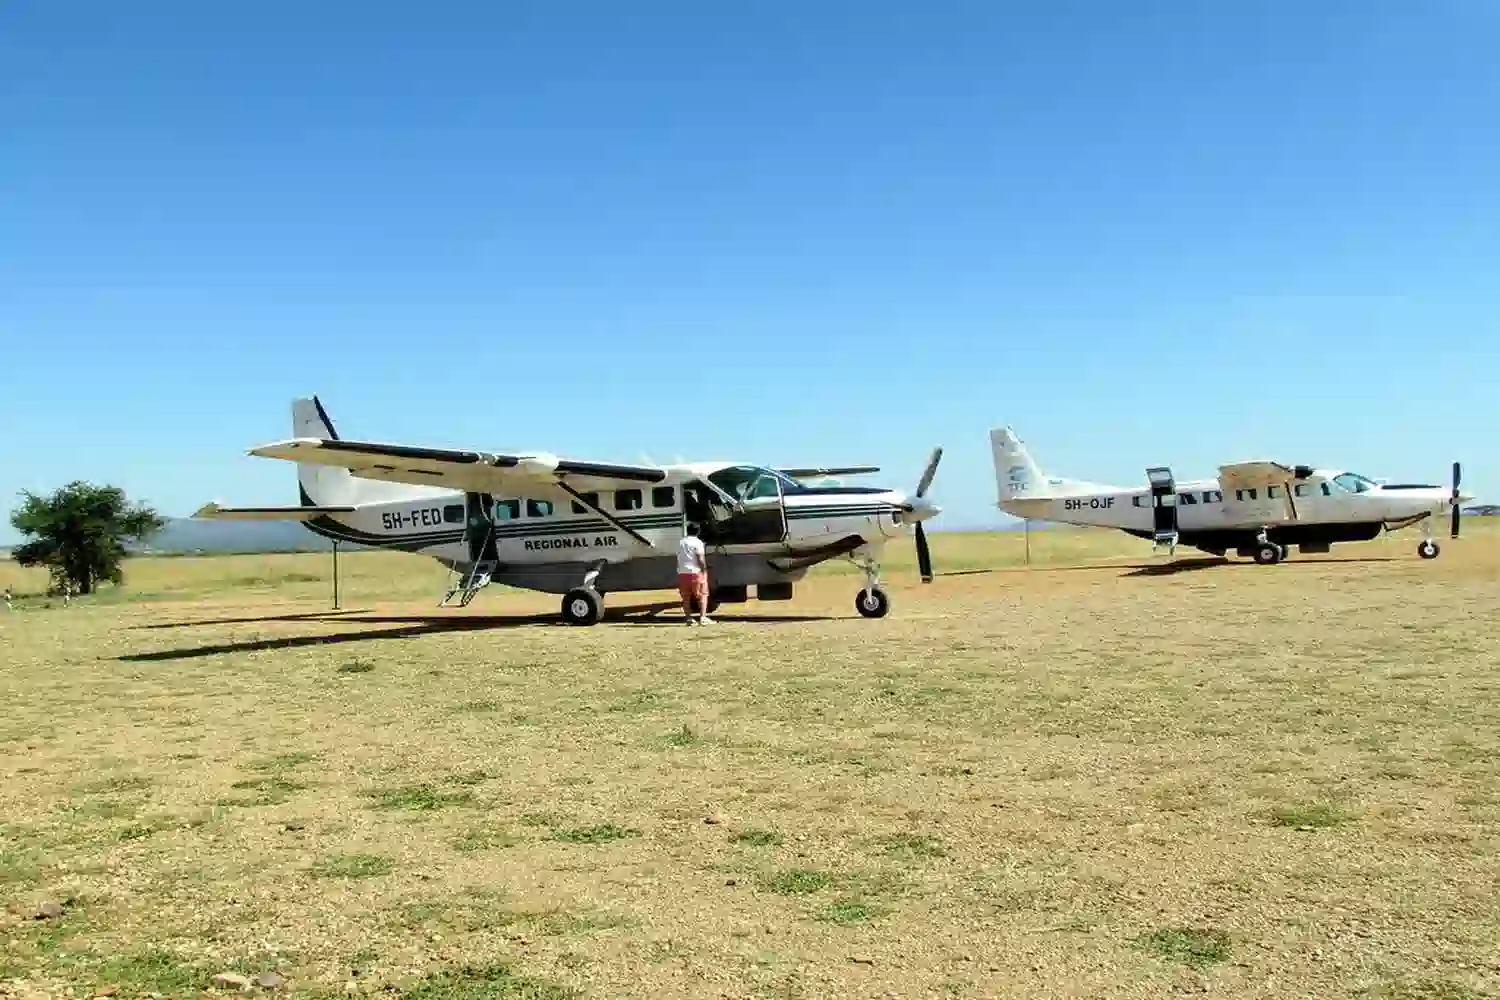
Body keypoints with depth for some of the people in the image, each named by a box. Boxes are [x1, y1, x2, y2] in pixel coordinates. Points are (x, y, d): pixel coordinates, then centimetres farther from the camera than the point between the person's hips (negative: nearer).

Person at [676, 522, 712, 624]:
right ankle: (702, 618, -8)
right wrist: (704, 571, -8)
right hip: (695, 572, -5)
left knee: (686, 597, 11)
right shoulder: (697, 542, -6)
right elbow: (700, 559, -12)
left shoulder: (681, 542, 14)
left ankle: (688, 618, 11)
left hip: (682, 573, 5)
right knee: (703, 595, 2)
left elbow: (679, 558, 15)